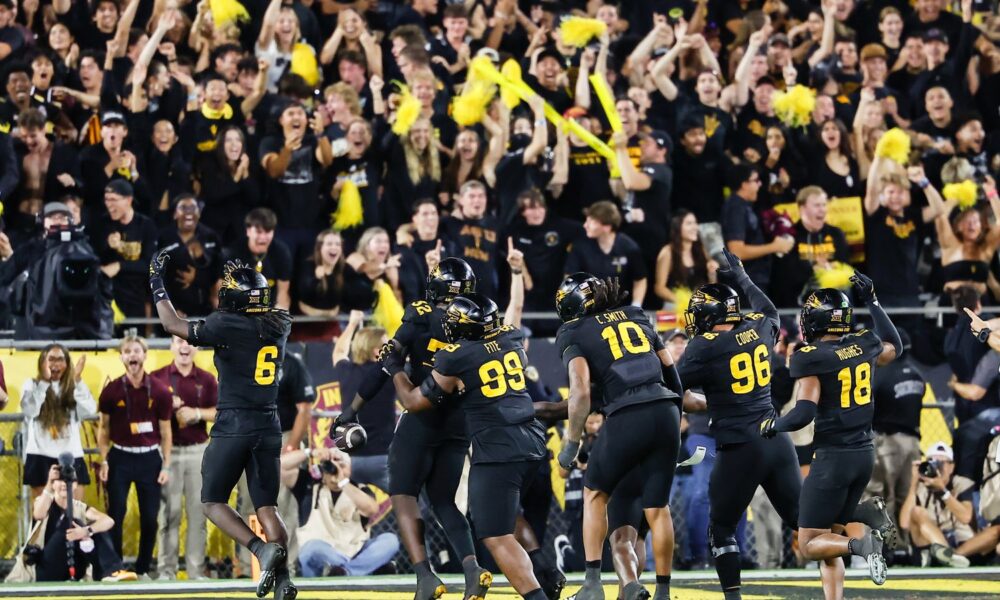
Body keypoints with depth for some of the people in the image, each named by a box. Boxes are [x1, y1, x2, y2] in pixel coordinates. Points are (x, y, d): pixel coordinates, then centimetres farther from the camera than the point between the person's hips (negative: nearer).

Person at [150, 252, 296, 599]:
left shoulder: (228, 326, -12)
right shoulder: (279, 325, 4)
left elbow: (172, 325, -2)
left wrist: (157, 285, 10)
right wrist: (241, 275, 37)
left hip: (233, 425, -5)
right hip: (269, 426, 5)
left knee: (212, 502, 6)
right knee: (267, 506, 6)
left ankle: (263, 549, -15)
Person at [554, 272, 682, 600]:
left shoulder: (576, 334, 5)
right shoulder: (637, 318, 21)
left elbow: (581, 391, -8)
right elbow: (671, 371, 20)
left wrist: (571, 444, -2)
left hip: (627, 417, -4)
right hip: (666, 413, 4)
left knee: (595, 493, 17)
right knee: (657, 507, 13)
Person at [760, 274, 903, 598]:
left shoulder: (811, 357, -14)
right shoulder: (865, 345, 4)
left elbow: (803, 414, -20)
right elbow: (894, 347, 27)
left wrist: (773, 425, -1)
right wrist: (872, 302, 30)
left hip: (832, 457, -7)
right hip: (865, 453, 7)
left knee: (810, 545, -1)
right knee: (829, 540, 18)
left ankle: (859, 544, -24)